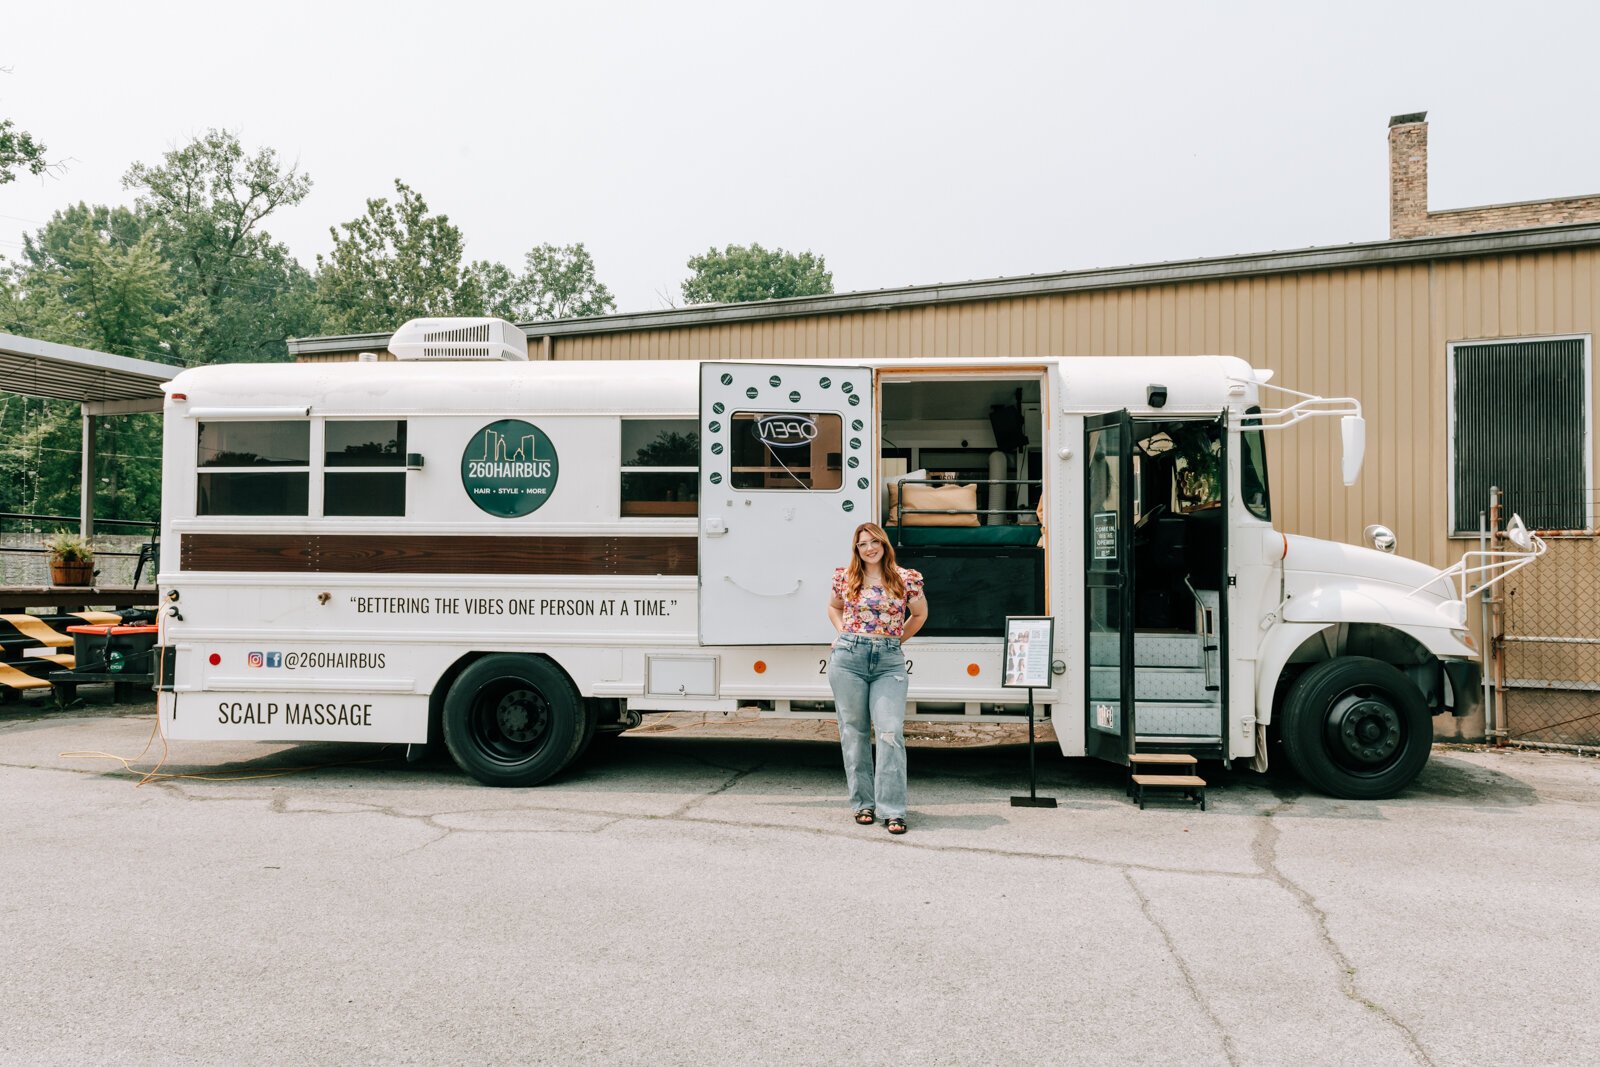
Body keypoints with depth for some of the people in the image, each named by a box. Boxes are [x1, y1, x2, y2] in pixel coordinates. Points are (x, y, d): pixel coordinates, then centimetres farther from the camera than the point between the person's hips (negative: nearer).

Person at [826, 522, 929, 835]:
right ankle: (863, 803, 16)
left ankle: (892, 810, -5)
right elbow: (834, 607, 25)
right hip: (848, 658, 1)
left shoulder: (906, 579, 2)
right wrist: (845, 635, 11)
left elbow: (920, 614, 18)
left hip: (889, 661, -1)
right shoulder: (845, 578, 6)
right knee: (854, 731, 5)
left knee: (891, 732, -10)